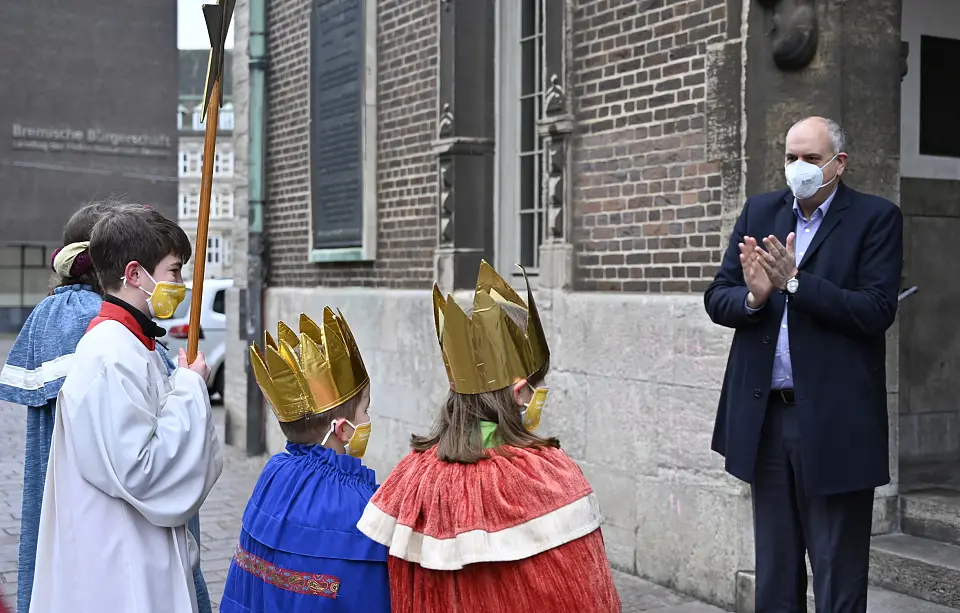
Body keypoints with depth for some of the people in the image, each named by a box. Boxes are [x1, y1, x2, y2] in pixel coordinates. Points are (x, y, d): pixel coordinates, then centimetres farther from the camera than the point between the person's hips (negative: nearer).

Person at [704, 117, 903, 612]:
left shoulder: (876, 218, -4)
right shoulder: (759, 212, 9)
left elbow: (877, 310, -15)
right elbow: (717, 298, 5)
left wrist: (795, 283, -21)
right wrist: (753, 297, -16)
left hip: (834, 422, -4)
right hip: (765, 417, 5)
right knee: (774, 571, 16)